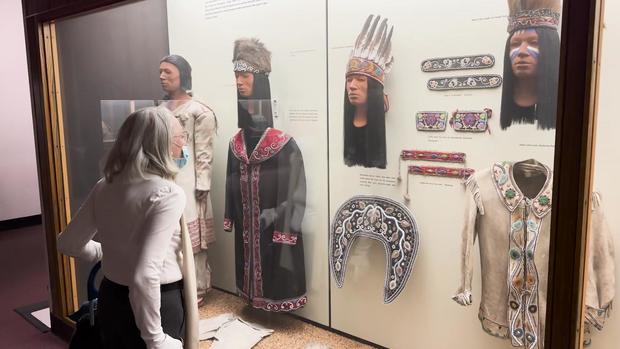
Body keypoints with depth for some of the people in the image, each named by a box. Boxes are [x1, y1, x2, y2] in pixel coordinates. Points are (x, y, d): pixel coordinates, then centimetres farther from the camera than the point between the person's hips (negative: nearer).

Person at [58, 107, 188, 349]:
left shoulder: (104, 187, -2)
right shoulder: (168, 193, -23)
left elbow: (68, 243, 9)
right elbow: (145, 276, -30)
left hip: (110, 299, 6)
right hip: (153, 306, -6)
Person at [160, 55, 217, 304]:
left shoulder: (199, 111, -8)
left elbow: (204, 153, -11)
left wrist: (201, 185, -15)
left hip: (187, 183, -6)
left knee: (190, 236, 0)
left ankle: (196, 289, 14)